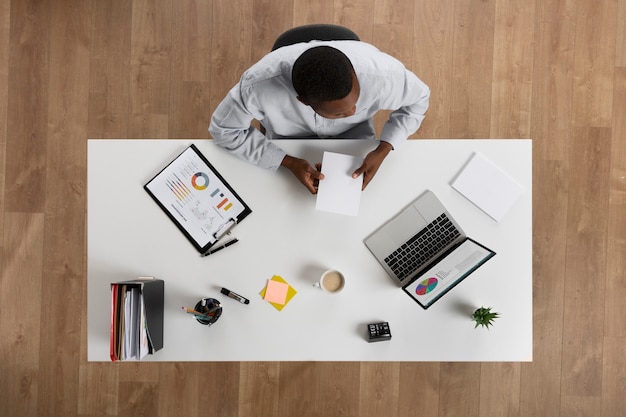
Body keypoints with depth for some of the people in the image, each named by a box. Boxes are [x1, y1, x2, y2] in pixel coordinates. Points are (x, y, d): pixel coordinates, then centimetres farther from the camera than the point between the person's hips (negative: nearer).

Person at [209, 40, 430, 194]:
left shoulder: (381, 73, -38)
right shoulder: (260, 85, -41)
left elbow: (418, 100, -15)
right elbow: (225, 130, -22)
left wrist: (383, 150, -29)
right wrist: (288, 162, -31)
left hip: (354, 134, 1)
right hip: (289, 139, 0)